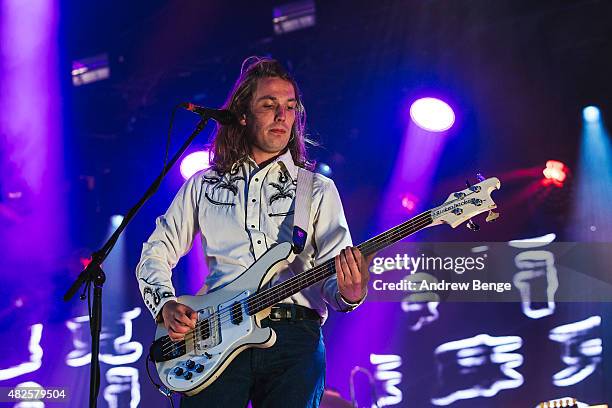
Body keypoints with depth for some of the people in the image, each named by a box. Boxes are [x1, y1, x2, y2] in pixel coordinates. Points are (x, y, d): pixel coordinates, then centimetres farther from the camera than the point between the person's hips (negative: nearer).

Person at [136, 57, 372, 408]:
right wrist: (165, 304, 1)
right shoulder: (203, 185, 17)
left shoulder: (318, 190, 14)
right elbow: (156, 253, 20)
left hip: (294, 338, 0)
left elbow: (333, 277, 6)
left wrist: (349, 293, -17)